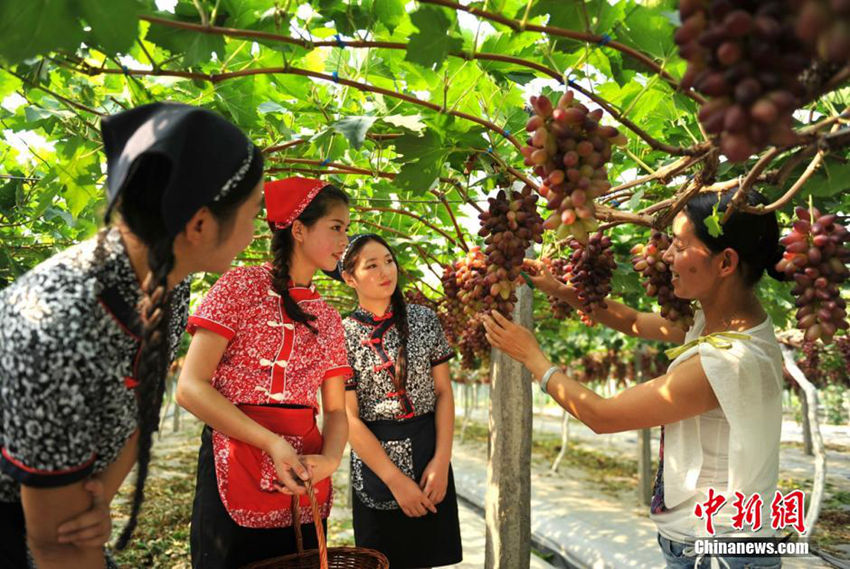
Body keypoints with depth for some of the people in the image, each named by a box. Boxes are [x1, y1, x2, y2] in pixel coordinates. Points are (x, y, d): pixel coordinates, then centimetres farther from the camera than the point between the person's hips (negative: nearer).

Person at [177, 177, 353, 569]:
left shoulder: (328, 320, 10)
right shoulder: (241, 286, -5)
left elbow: (335, 410, 9)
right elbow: (190, 388, -12)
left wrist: (330, 459, -13)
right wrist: (272, 444, -19)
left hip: (305, 483, 5)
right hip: (234, 476, -5)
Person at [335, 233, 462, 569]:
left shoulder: (424, 320, 2)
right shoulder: (343, 335, -6)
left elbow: (443, 392, 1)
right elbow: (348, 418, -9)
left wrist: (441, 460, -9)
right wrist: (395, 479, -12)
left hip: (429, 455, 2)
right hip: (375, 459, -2)